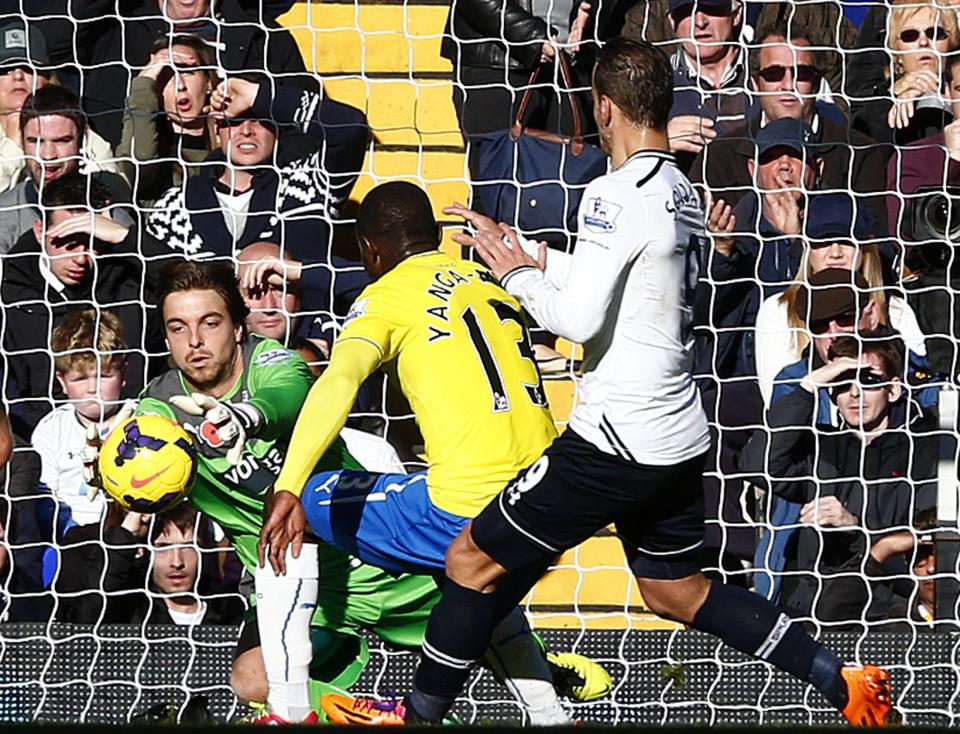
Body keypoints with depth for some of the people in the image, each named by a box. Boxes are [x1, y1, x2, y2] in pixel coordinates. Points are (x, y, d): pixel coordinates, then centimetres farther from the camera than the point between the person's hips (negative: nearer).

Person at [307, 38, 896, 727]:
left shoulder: (618, 194, -18)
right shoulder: (684, 192, 9)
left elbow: (578, 318, -21)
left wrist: (517, 273, -4)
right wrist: (525, 250, 23)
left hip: (616, 439, -9)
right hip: (681, 437, 9)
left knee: (473, 561, 2)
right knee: (676, 589, 23)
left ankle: (417, 715, 12)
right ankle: (843, 683, 18)